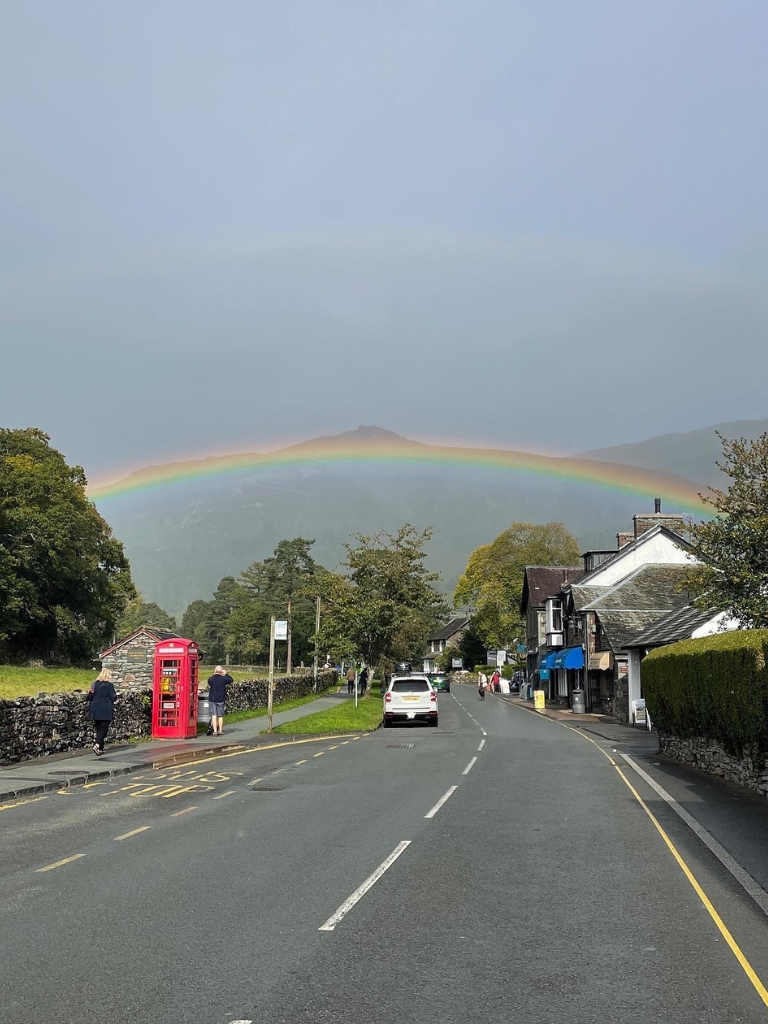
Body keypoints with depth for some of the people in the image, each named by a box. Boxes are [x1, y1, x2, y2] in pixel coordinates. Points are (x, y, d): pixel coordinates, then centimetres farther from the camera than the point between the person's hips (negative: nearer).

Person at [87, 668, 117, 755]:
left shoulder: (94, 684, 6)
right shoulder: (109, 685, -9)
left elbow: (89, 697, 6)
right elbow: (113, 698, -7)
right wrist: (116, 696, 14)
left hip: (95, 711, 5)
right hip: (105, 712, -5)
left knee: (98, 729, 14)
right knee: (104, 729, -2)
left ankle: (100, 748, 16)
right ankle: (97, 745, -20)